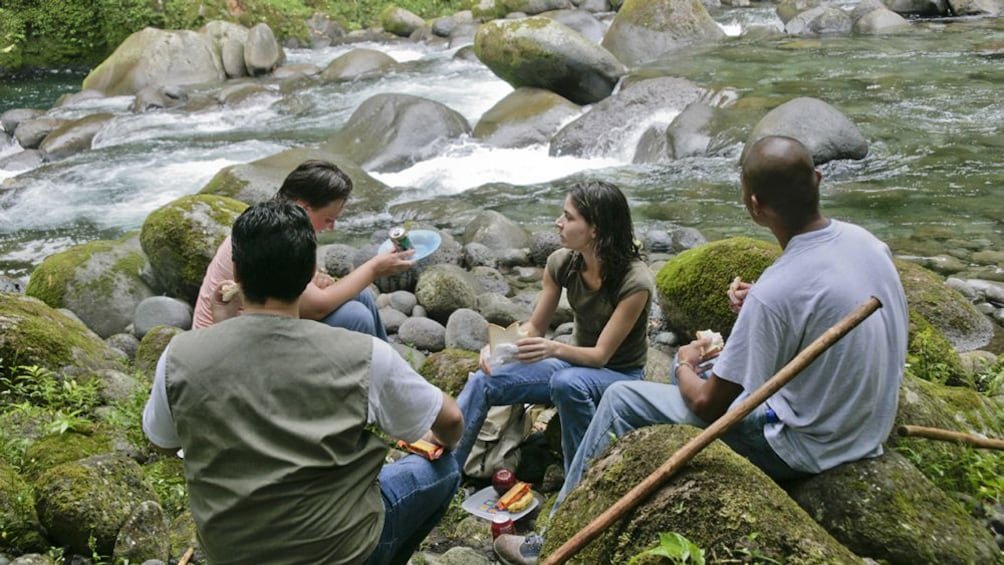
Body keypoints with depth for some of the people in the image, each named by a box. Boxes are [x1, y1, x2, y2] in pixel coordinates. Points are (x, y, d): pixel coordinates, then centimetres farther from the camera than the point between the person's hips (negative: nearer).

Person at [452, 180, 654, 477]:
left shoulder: (635, 282, -26)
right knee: (483, 382, -13)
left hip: (620, 374, -6)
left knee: (567, 383, -40)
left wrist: (553, 348, -42)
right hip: (576, 362, 6)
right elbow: (535, 327, 0)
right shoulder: (562, 263, -9)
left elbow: (601, 354, -23)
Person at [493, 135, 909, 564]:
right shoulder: (864, 240, -6)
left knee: (622, 399, 1)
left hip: (806, 446, -8)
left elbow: (708, 406, -19)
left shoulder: (777, 292, -30)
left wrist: (686, 365, 3)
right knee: (703, 372, 26)